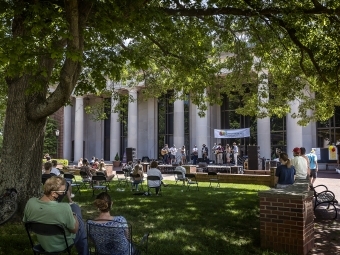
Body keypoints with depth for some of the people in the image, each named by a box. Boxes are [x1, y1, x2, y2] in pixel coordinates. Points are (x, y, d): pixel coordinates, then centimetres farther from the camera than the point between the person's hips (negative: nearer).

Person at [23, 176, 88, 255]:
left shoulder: (30, 203, -22)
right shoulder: (64, 208, -37)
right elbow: (74, 230, -20)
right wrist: (73, 215, 0)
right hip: (62, 246, -5)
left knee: (74, 206, 18)